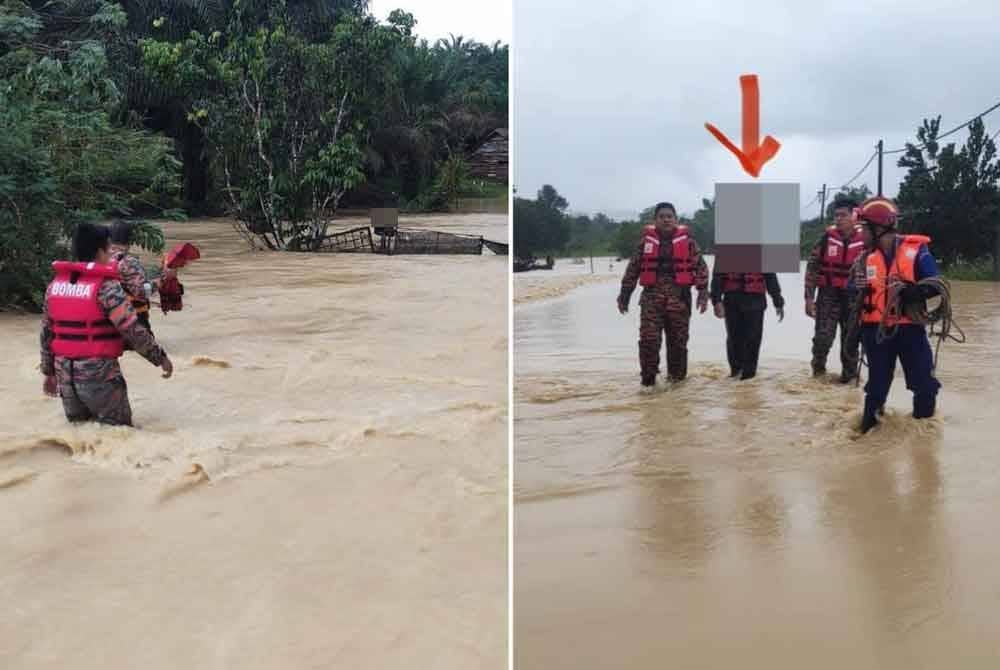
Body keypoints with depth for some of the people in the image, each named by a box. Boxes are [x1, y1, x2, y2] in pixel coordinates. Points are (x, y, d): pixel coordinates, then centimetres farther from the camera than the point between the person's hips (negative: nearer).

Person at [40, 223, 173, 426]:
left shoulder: (55, 285, 7)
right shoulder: (107, 287, -15)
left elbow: (46, 333, 13)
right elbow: (133, 330, -17)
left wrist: (49, 372, 22)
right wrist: (161, 357, -6)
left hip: (65, 374, 7)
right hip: (98, 374, -7)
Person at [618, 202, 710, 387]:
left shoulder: (687, 241, 5)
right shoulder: (646, 241, 7)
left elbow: (701, 267, 3)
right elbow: (632, 269, 10)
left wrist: (703, 292, -7)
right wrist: (624, 295, 8)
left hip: (679, 299, 0)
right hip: (652, 298, 0)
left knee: (678, 340, 6)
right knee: (648, 338, -10)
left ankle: (677, 376, 21)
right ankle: (648, 378, 0)